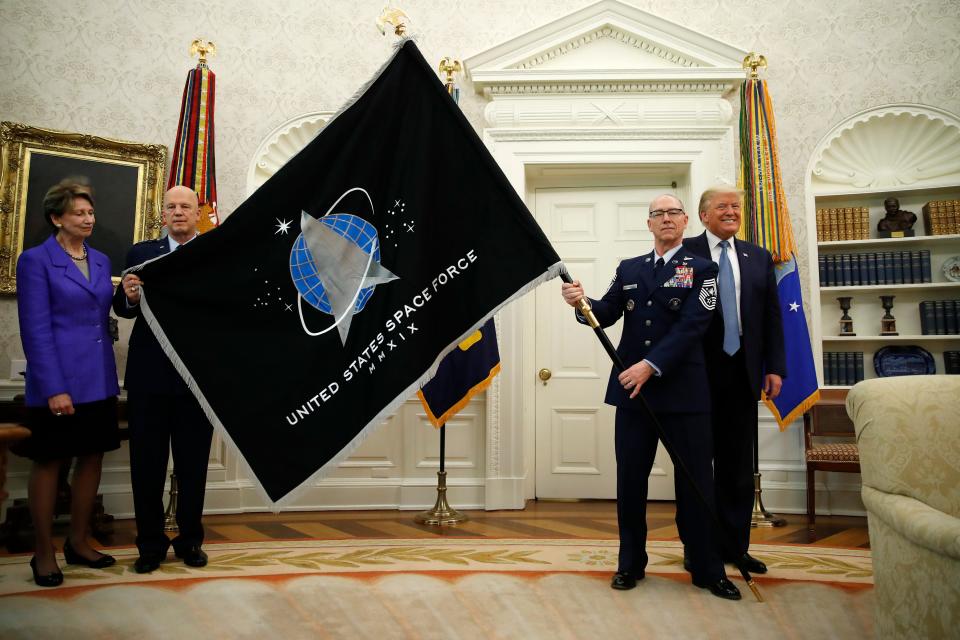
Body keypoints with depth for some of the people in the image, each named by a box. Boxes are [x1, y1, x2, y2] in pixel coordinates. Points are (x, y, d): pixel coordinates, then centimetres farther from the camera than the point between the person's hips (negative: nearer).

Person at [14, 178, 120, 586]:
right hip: (59, 382, -6)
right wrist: (53, 388, -17)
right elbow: (36, 330, -12)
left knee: (92, 458, 11)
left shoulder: (101, 261, 11)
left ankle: (78, 543, 26)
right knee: (49, 462, 6)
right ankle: (43, 552, 19)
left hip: (99, 380, 6)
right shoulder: (35, 260, -6)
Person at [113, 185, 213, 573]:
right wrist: (129, 296, -22)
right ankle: (151, 544, 24)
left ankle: (190, 541, 25)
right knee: (147, 464, 8)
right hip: (149, 375, 1)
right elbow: (123, 310, -1)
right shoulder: (141, 253, 8)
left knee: (193, 465, 10)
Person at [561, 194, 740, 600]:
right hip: (633, 388, 3)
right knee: (630, 479, 9)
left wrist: (651, 365, -22)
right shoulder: (629, 269, 13)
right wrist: (581, 302, -17)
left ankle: (708, 570, 21)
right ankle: (631, 563, 25)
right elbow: (606, 314, 4)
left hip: (683, 390, -3)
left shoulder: (701, 269, 1)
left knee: (695, 483, 5)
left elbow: (691, 326, -12)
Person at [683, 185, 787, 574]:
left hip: (742, 372, 4)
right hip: (697, 372, -4)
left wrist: (775, 367, 3)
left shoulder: (758, 258, 12)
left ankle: (734, 546, 23)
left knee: (738, 464, 11)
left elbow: (772, 316, 10)